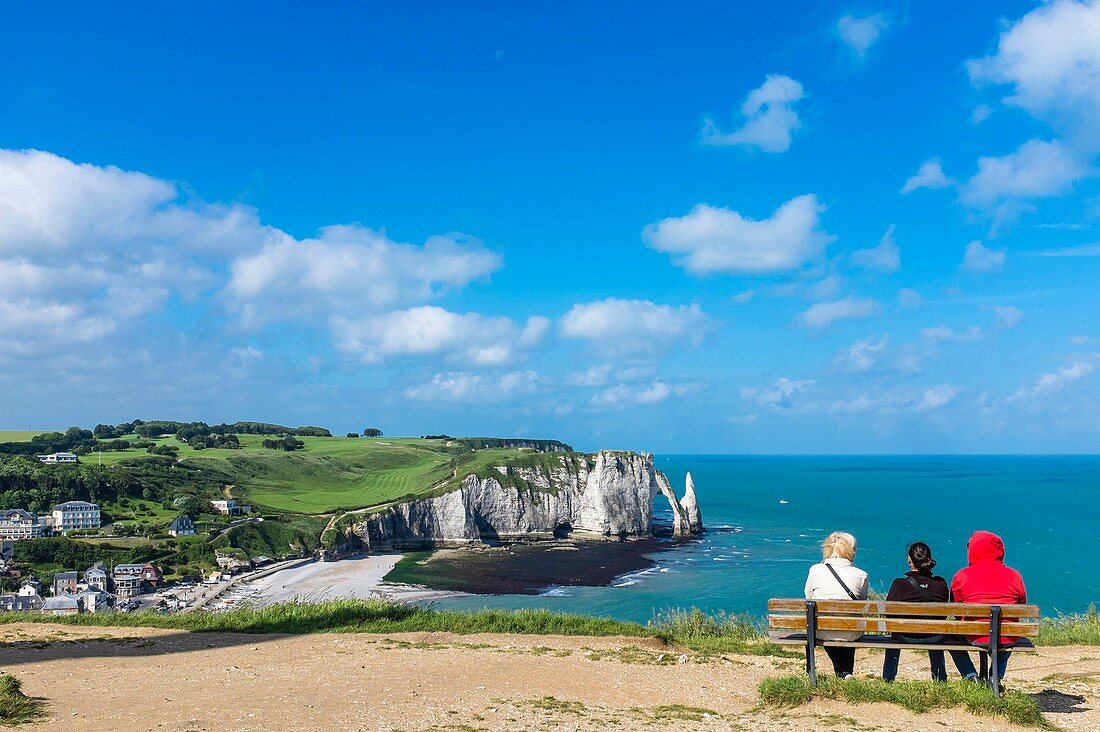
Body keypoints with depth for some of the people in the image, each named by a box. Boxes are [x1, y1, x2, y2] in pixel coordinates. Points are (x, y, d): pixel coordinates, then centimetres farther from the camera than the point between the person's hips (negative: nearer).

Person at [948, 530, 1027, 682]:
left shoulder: (961, 576, -2)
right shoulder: (1014, 576, 2)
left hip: (975, 638, -2)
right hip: (1007, 639, 3)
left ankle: (971, 676, 15)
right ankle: (997, 676, 24)